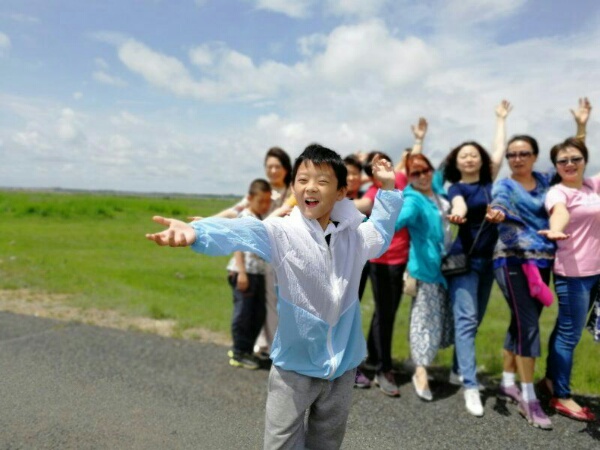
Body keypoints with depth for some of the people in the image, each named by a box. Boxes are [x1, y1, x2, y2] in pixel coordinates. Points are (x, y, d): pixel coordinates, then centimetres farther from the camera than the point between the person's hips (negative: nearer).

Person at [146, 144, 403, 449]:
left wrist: (388, 189, 14)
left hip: (343, 364, 4)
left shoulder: (354, 235, 1)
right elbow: (245, 231, -35)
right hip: (295, 366, -3)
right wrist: (195, 232, -55)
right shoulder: (281, 232, -14)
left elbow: (381, 234, 25)